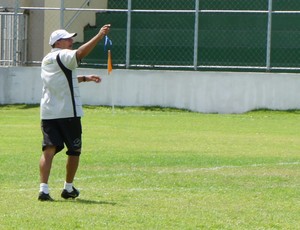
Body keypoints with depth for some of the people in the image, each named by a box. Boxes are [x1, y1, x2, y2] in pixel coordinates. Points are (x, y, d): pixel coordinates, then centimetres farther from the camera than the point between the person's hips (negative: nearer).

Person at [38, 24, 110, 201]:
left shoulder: (47, 60, 18)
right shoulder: (63, 56, -8)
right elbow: (80, 53, -28)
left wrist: (85, 78, 31)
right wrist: (100, 36, -32)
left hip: (48, 113, 6)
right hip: (68, 113, -6)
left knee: (49, 149, -4)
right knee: (74, 150, 11)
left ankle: (43, 188, -20)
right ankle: (68, 188, 18)